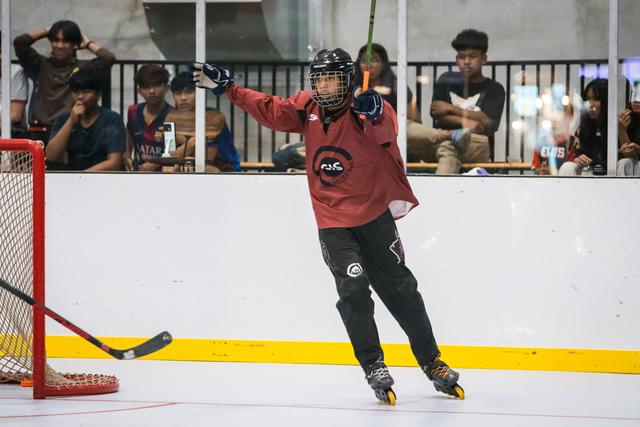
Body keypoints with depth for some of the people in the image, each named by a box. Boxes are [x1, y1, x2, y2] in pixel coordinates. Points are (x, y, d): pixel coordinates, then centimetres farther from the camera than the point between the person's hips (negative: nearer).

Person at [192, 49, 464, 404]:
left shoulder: (361, 111, -14)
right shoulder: (307, 108, 0)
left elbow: (386, 131, -34)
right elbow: (269, 110, 8)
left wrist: (375, 113, -56)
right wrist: (226, 87, 2)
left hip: (374, 214, -2)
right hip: (333, 222, 2)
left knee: (400, 289, 7)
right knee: (353, 288, -14)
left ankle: (432, 362, 21)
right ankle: (374, 368, -7)